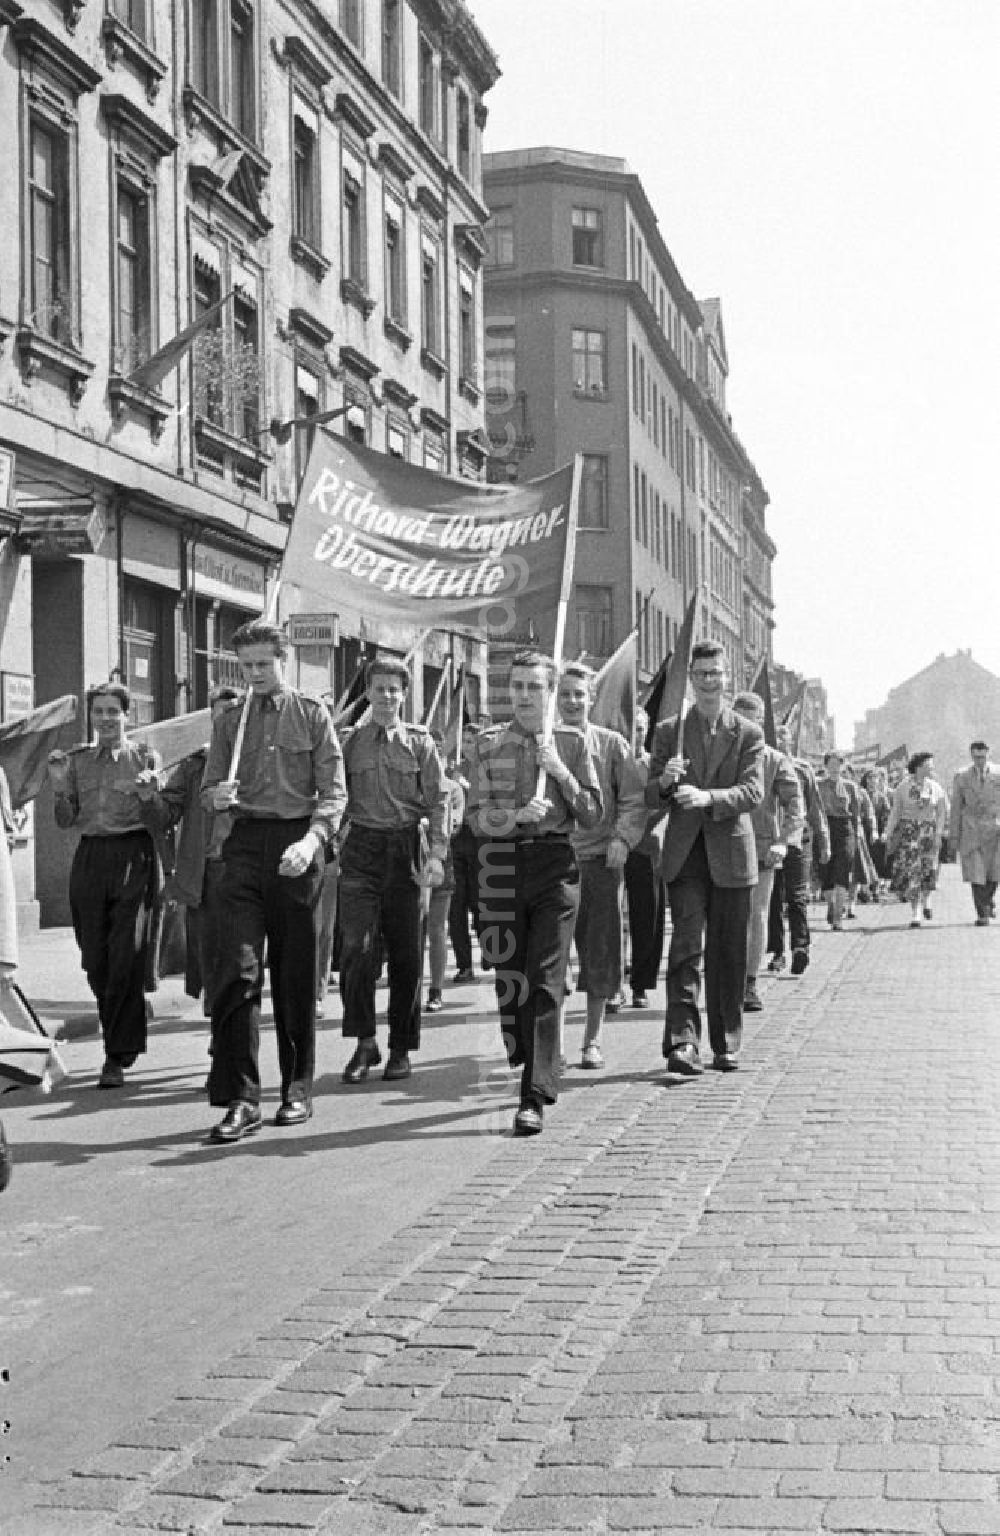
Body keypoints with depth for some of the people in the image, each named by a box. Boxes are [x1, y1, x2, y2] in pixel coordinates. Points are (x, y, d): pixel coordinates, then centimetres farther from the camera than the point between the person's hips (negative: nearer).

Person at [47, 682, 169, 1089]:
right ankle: (124, 1040, 27)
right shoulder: (77, 760, 11)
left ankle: (118, 1057, -2)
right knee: (95, 961, 6)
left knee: (126, 960, -9)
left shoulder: (144, 758, 2)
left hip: (134, 860, -4)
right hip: (90, 858, 4)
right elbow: (66, 821, 10)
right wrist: (59, 787, -6)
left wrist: (147, 795, -19)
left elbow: (161, 824, 0)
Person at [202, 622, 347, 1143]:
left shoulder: (312, 714, 6)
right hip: (245, 843, 1)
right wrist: (217, 796, -11)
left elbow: (334, 791, 0)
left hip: (297, 848, -1)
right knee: (237, 969, -10)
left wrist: (311, 840, -17)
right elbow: (209, 789, 13)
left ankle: (298, 1088, 19)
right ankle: (241, 1099, -9)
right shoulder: (229, 720, 13)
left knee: (296, 973, 5)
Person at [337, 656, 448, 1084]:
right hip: (361, 849, 0)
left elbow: (438, 801, 2)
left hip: (406, 848, 0)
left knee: (405, 952, 5)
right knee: (356, 946, -12)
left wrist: (436, 854, -9)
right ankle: (364, 1042, -4)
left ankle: (401, 1048, 15)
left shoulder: (420, 743, 6)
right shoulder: (350, 741, 8)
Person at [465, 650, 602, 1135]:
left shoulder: (572, 743, 8)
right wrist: (518, 815, -16)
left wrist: (561, 772, -7)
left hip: (555, 864, -1)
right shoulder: (488, 744, 8)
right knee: (510, 981, 6)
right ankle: (529, 1071, 28)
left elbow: (592, 816, 5)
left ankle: (534, 1099, -9)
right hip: (501, 864, 1)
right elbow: (477, 818, 2)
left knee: (546, 983, -9)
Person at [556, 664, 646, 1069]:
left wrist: (622, 839, -12)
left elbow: (635, 800, 2)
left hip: (600, 861, 0)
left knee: (599, 954, 3)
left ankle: (592, 1041, 15)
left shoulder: (612, 744, 5)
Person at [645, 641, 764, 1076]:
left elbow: (753, 791, -8)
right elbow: (649, 798, 7)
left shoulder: (748, 734, 5)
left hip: (731, 853, 0)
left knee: (728, 954, 6)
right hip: (685, 855, 0)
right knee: (686, 946, -12)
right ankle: (683, 1041, -18)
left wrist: (707, 797, -25)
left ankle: (726, 1045, 17)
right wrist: (665, 782, -16)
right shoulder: (669, 731, 9)